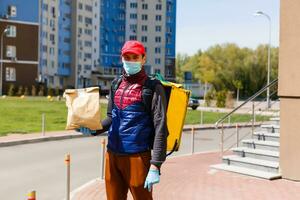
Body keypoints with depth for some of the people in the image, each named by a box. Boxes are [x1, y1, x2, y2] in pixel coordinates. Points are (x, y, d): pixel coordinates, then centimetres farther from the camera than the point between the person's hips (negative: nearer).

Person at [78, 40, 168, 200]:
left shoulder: (152, 88, -6)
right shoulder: (116, 84, 12)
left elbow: (160, 128, -11)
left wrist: (155, 166, -17)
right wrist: (93, 129, 2)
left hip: (137, 157, -5)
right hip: (112, 155, 6)